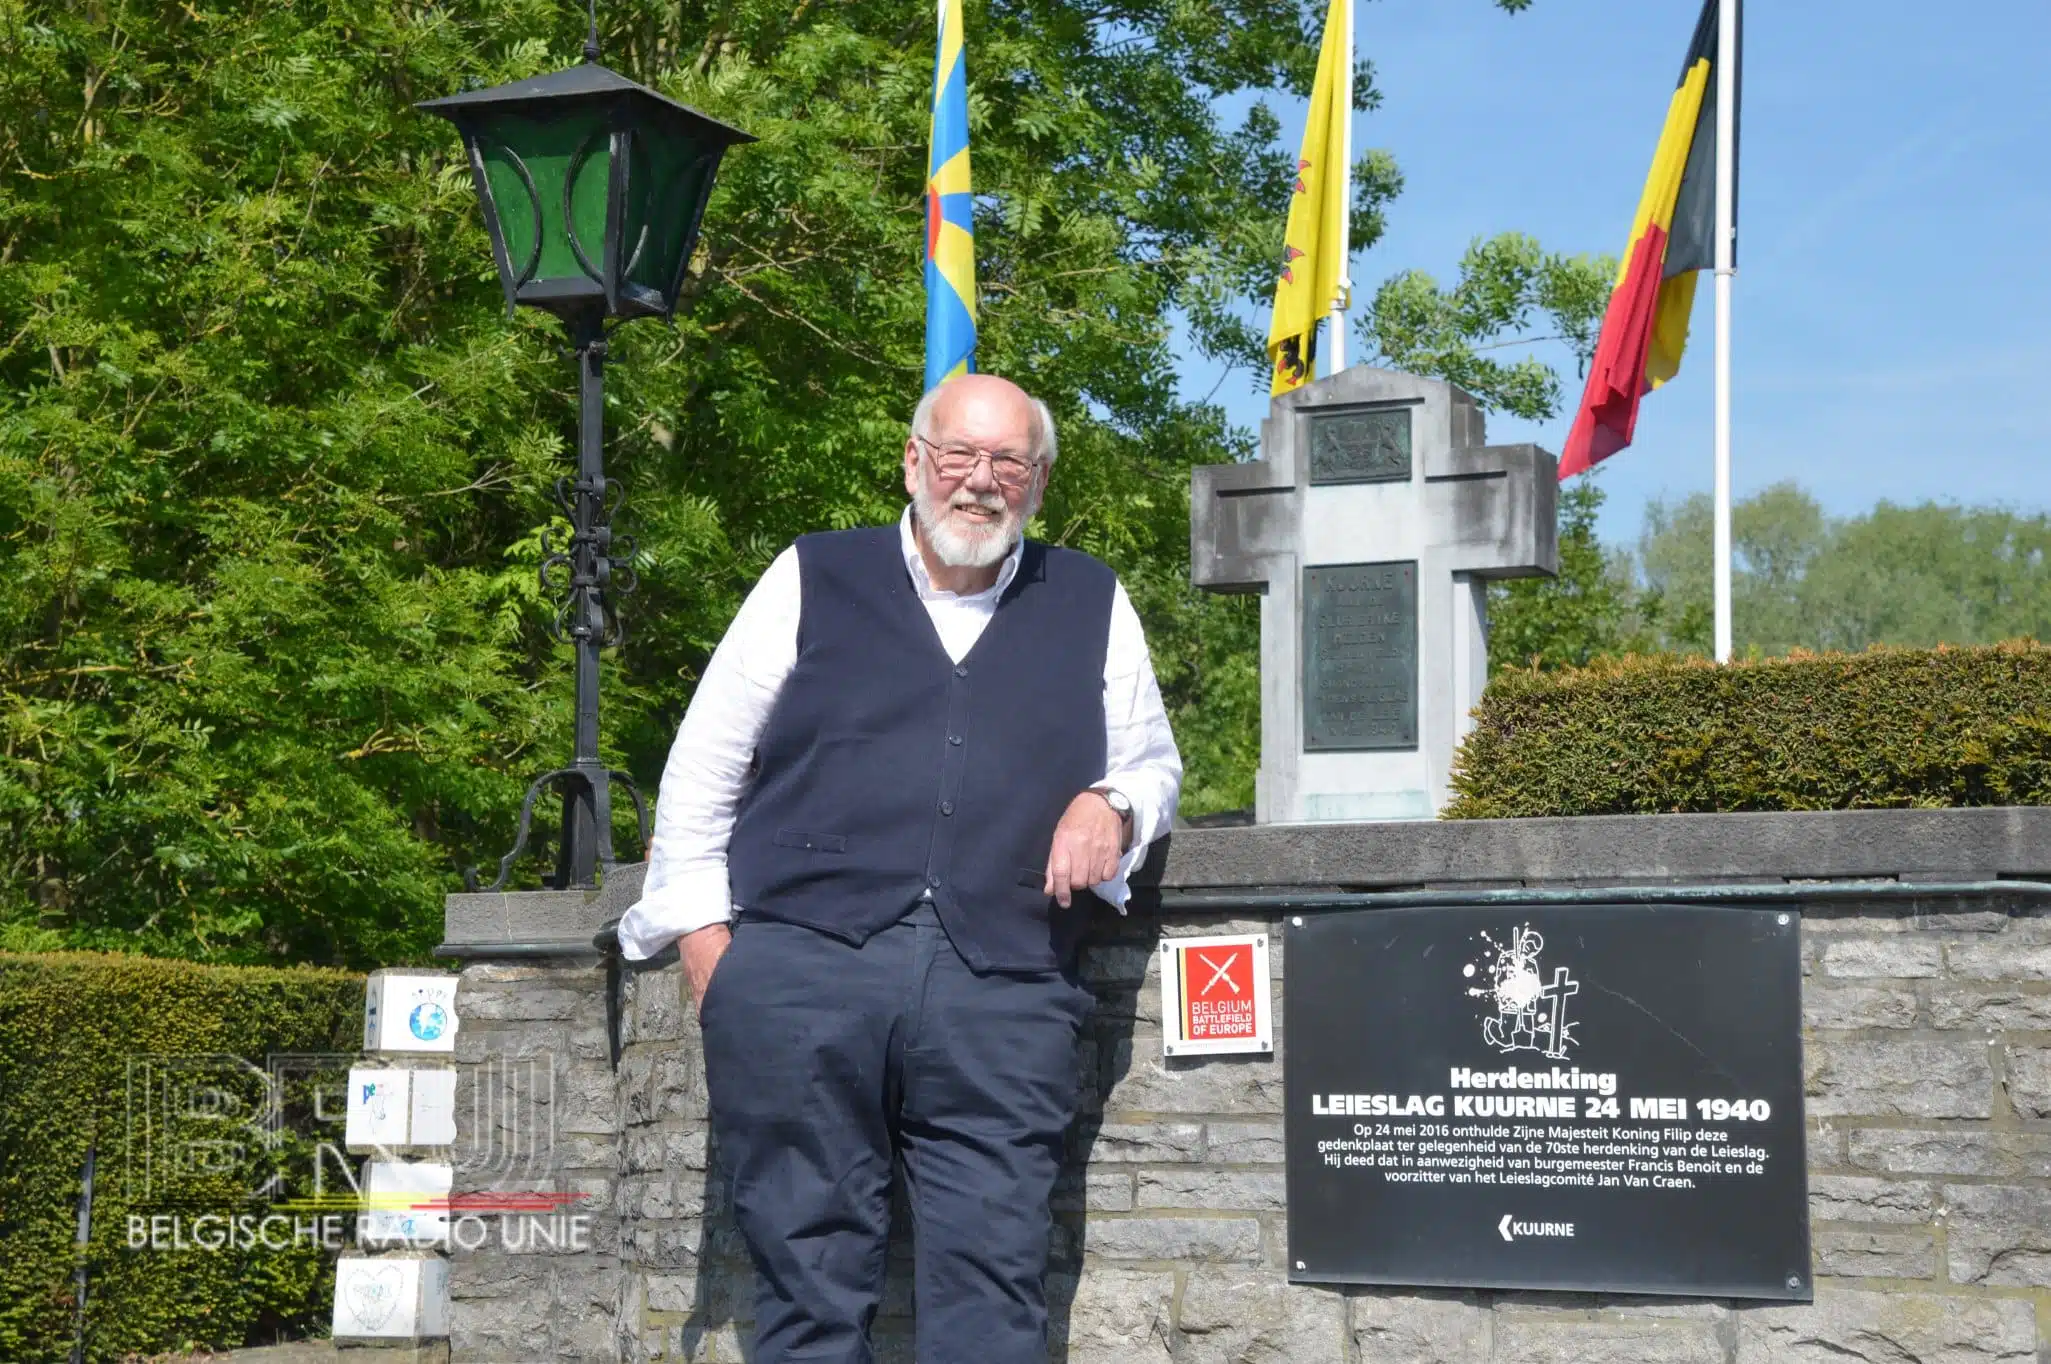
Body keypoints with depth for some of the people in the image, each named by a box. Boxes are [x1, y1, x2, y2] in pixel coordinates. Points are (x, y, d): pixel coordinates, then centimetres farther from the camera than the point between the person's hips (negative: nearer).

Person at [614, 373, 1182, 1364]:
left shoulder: (1091, 606, 19)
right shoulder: (814, 580, 16)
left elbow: (1154, 767, 26)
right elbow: (702, 771, 15)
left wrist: (1114, 805, 1)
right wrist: (705, 938, 5)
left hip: (1003, 993, 1)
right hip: (802, 974, 0)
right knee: (810, 1278, -2)